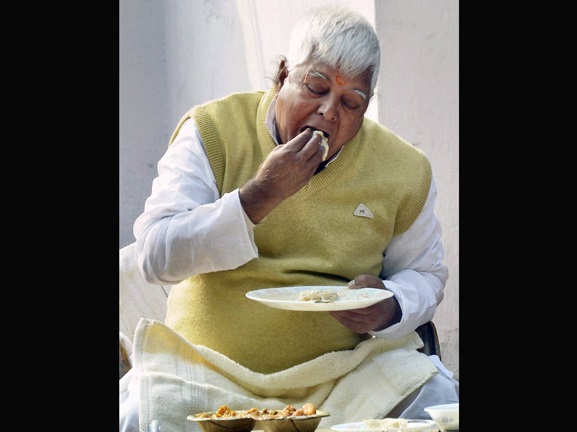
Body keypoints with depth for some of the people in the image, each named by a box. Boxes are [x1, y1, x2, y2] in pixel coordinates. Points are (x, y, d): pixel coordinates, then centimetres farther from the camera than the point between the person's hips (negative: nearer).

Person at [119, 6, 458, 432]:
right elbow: (155, 257, -12)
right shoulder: (212, 131, -3)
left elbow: (425, 274, 18)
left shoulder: (403, 170, 4)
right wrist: (258, 196, -22)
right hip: (211, 371, -2)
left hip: (349, 370, 2)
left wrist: (390, 308, -7)